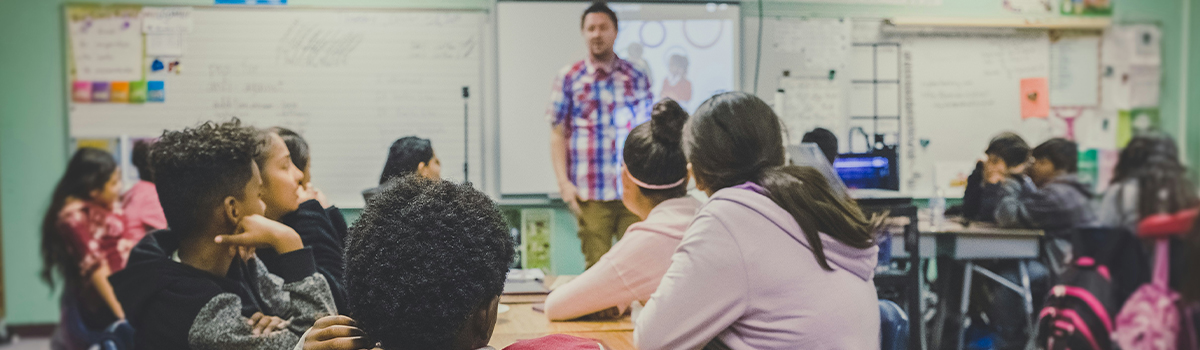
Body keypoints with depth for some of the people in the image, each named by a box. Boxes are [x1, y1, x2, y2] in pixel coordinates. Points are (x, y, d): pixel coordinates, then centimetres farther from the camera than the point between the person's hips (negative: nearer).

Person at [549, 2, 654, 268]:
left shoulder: (636, 77, 10)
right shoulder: (569, 78, 6)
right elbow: (558, 134, 4)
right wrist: (563, 182, -4)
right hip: (590, 194, -1)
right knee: (596, 265, 1)